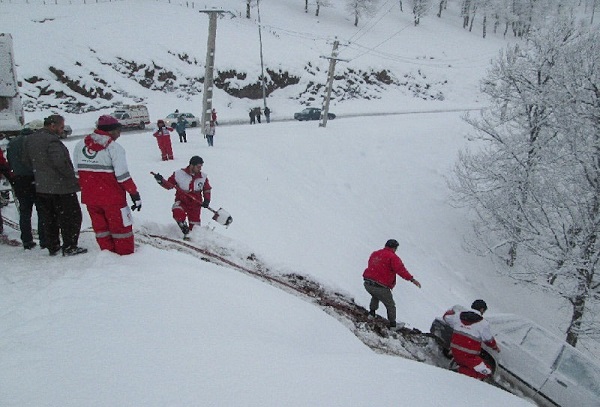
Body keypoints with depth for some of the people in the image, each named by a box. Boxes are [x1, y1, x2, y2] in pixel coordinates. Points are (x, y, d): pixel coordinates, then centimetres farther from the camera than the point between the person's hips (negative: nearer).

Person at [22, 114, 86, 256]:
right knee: (71, 217, 2)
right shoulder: (52, 140, -20)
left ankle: (52, 247, 24)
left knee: (49, 218, 16)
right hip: (61, 187, -8)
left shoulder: (29, 139, 9)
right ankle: (69, 247, 4)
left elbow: (26, 161, 17)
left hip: (41, 187, 8)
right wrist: (72, 177, -15)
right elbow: (60, 162, -27)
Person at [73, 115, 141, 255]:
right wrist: (135, 194, -9)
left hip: (89, 197, 6)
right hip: (112, 196, -6)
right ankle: (126, 254, 13)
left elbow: (76, 172, 11)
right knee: (121, 226, 7)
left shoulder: (80, 145, 6)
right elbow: (122, 175, -15)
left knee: (101, 227, 18)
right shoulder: (114, 147, -13)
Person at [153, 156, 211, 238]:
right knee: (178, 214, -31)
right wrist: (161, 181, -16)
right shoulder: (179, 174, -9)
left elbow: (207, 189, 12)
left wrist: (206, 200, -3)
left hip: (195, 203, 2)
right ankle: (184, 228, -3)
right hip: (181, 201, -2)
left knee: (194, 225, 4)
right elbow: (169, 185, 1)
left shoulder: (203, 177, -1)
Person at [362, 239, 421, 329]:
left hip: (367, 284, 7)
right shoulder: (392, 257, -7)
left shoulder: (374, 254, 16)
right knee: (390, 305, 13)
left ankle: (371, 313, 37)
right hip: (380, 287, -6)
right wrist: (412, 279, -20)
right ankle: (393, 325, 20)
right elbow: (400, 269, -18)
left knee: (375, 296, 39)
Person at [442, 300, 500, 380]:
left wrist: (452, 310, 43)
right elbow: (489, 340, 4)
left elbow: (446, 316, 23)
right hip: (468, 355, -7)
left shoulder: (458, 315, 4)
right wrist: (496, 347, 25)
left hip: (454, 350, 7)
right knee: (486, 371, -1)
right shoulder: (483, 323, -8)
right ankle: (460, 372, -14)